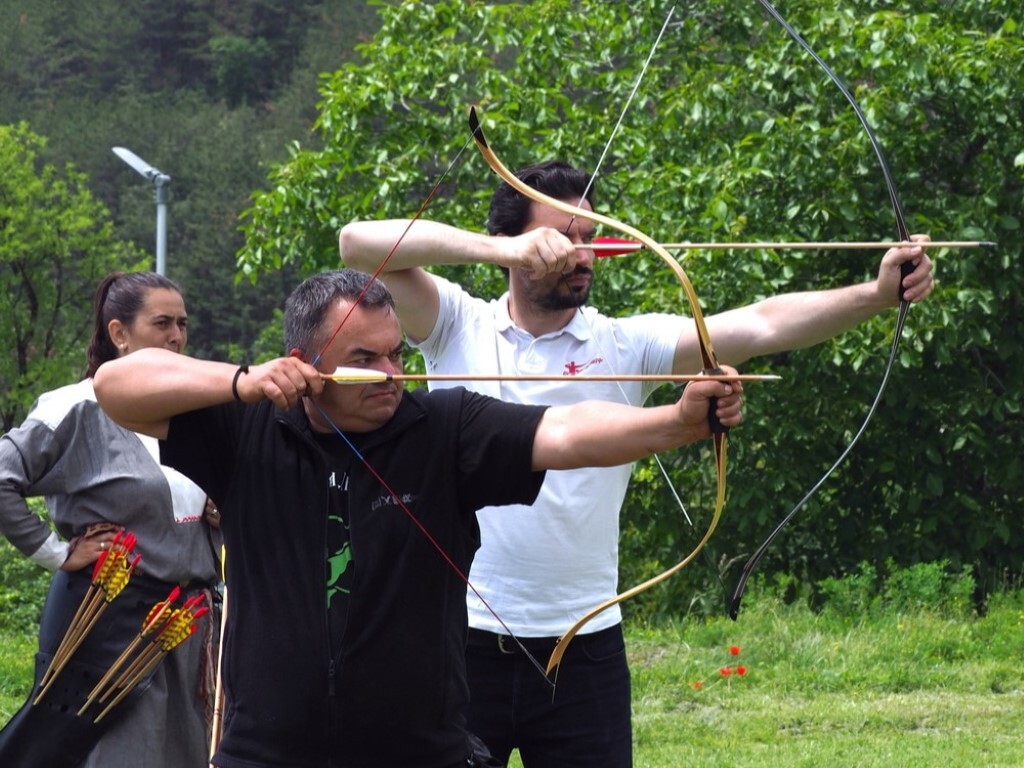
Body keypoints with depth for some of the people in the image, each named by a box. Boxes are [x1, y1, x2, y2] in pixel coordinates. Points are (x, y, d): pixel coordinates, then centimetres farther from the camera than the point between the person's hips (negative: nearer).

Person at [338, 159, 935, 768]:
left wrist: (878, 294, -24)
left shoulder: (625, 345, 3)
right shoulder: (459, 328, 2)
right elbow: (359, 243, -10)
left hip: (583, 648, 1)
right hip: (463, 642, -1)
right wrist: (505, 251, -21)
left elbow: (759, 327, -8)